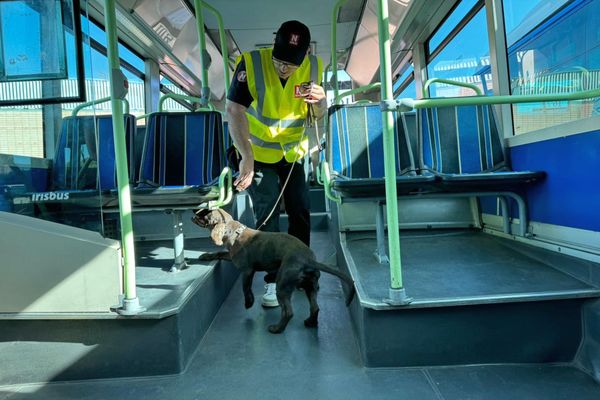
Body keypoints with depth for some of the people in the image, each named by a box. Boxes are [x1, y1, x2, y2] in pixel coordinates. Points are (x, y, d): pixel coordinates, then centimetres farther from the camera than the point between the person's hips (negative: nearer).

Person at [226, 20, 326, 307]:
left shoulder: (313, 67, -11)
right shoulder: (251, 63, -24)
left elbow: (319, 115, -1)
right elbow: (235, 111, -30)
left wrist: (320, 101, -26)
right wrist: (247, 158, -42)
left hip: (293, 153, 4)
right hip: (258, 154, -4)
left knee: (301, 214, 9)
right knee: (267, 218, -5)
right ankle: (273, 280, 11)